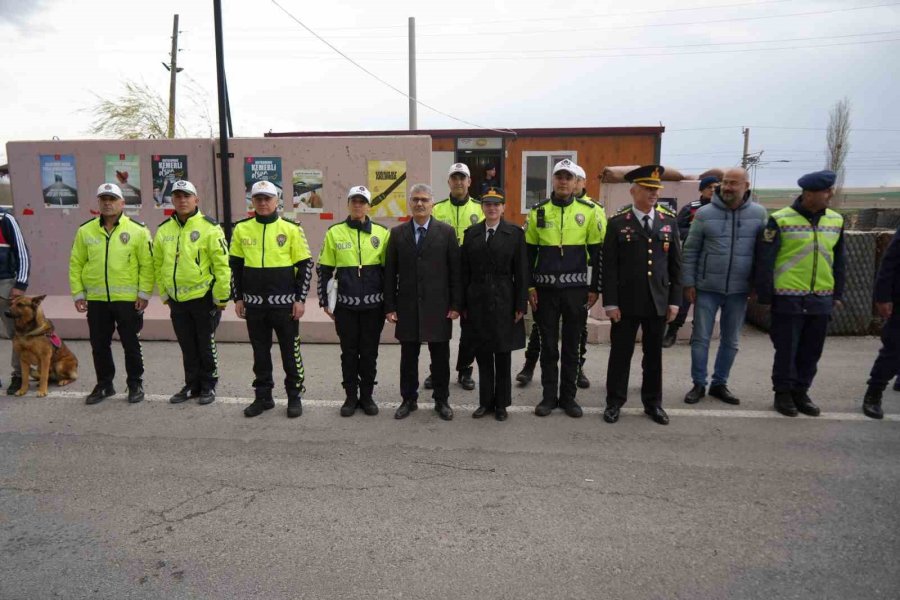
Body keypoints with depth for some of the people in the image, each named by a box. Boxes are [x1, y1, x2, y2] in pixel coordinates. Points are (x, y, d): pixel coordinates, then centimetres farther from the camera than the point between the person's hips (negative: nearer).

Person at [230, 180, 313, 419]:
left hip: (284, 303, -3)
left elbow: (305, 265, -3)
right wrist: (237, 298, 7)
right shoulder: (241, 229, 5)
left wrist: (300, 299, -7)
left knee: (290, 351, 5)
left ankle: (295, 397, 19)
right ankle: (263, 396, 26)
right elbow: (235, 266, 11)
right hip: (254, 303, 3)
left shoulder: (291, 229, -4)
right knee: (260, 352, 13)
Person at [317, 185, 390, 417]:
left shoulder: (382, 232, 2)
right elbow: (324, 269, 5)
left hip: (373, 304, 0)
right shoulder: (334, 232, 1)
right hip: (345, 304, 0)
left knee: (369, 352, 8)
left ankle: (367, 396, 22)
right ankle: (351, 396, 21)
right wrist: (324, 301, 3)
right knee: (349, 352, 8)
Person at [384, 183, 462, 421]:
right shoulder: (397, 233, 5)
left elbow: (455, 270, -1)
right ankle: (408, 399, 25)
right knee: (408, 356, 10)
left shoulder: (446, 231, 0)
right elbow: (390, 272, 4)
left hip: (438, 306, -1)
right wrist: (389, 306, 0)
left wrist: (455, 304, -5)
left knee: (440, 356, 8)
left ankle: (441, 400, 23)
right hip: (407, 306, 2)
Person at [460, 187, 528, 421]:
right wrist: (463, 304, 3)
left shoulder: (515, 233, 0)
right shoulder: (471, 233, 7)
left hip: (504, 301, -2)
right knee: (482, 354, 8)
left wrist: (521, 304, -7)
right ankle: (485, 401, 21)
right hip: (478, 301, 2)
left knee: (503, 355, 7)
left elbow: (521, 272, -2)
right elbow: (465, 271, 6)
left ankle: (501, 403, 20)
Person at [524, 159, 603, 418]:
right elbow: (529, 252, 5)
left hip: (576, 289, 0)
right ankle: (549, 396, 19)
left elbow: (597, 252, 3)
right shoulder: (538, 211, 2)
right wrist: (529, 286, -1)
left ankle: (568, 396, 21)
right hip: (546, 289, 0)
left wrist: (595, 288, 0)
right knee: (548, 345, 8)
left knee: (571, 346, 9)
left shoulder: (588, 211, 0)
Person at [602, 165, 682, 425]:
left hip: (658, 302, 3)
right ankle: (614, 402, 20)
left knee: (654, 354, 13)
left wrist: (674, 300, 4)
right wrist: (610, 302, -10)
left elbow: (675, 264, 8)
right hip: (626, 302, -3)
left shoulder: (669, 221, 6)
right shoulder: (618, 223, -4)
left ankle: (653, 402, 27)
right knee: (621, 353, 7)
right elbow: (609, 266, -5)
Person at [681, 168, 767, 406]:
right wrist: (688, 283, -3)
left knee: (731, 341, 11)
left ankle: (719, 384, 26)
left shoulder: (759, 214, -1)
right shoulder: (705, 213, -4)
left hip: (739, 290, 2)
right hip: (707, 288, -1)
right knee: (700, 338, 4)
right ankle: (698, 384, 18)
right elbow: (690, 251, 0)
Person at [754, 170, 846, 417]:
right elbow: (764, 260, -9)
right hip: (788, 299, -5)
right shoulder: (780, 220, -10)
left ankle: (801, 392, 28)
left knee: (811, 351, 13)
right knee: (787, 349, 5)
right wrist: (764, 295, -10)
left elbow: (839, 260, 15)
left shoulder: (836, 220, 7)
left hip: (821, 300, 5)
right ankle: (783, 393, 21)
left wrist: (837, 294, 15)